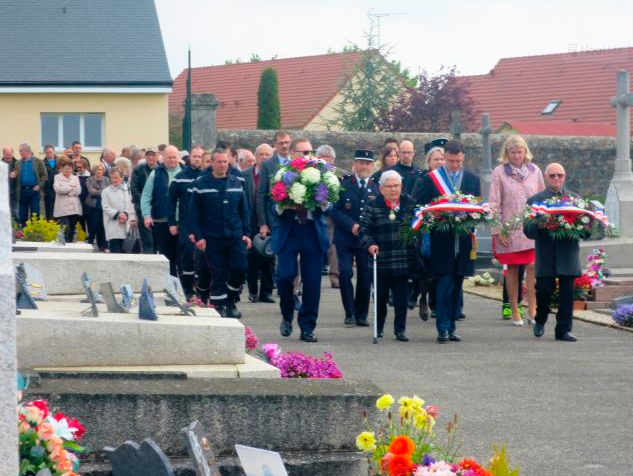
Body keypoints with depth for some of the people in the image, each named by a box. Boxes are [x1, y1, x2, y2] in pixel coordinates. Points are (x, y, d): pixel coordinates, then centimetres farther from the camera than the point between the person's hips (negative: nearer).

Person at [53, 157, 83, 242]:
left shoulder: (75, 178, 15)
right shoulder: (57, 178, 6)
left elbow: (78, 191, 1)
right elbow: (58, 189, -11)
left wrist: (66, 191, -9)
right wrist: (71, 188, -4)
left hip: (74, 208, 4)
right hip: (63, 209, -4)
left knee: (72, 230, 6)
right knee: (65, 230, -13)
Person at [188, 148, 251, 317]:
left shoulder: (236, 183, 8)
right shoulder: (201, 183, -2)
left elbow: (244, 210, 12)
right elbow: (193, 212, -2)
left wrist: (246, 233, 4)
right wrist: (198, 236, -9)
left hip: (235, 236, 3)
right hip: (212, 238, -3)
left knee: (240, 269, -4)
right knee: (218, 274, 0)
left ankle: (230, 302, 17)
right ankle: (219, 307, 10)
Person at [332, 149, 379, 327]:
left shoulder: (377, 187, 6)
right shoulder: (343, 184, 1)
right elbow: (335, 210, -5)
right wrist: (352, 225, -16)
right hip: (345, 239, -2)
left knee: (365, 277, 3)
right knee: (345, 273, -11)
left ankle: (361, 315, 16)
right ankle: (350, 313, 0)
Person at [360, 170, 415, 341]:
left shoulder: (410, 204, 5)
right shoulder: (373, 206, 0)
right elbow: (364, 228, -6)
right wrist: (370, 244, -21)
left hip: (403, 260, 1)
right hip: (381, 259, -1)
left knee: (401, 296, 1)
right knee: (381, 295, 7)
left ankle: (400, 329, 10)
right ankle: (379, 327, 24)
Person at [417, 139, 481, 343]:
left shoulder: (473, 180, 12)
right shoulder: (431, 179, 4)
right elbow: (423, 208, 2)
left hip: (464, 240, 3)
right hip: (442, 240, -3)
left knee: (456, 286, 7)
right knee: (444, 284, -8)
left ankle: (451, 327, 13)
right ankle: (443, 329, -8)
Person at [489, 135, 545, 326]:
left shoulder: (534, 170, 7)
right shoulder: (499, 172, -2)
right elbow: (494, 203, -2)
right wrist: (497, 230, -8)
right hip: (509, 229, -1)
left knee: (533, 267, -9)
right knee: (512, 270, 5)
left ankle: (532, 311, -4)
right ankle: (515, 312, 14)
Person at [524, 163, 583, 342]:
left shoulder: (575, 199, 13)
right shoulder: (535, 200, 6)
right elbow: (528, 230, 1)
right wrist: (539, 226, -20)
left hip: (568, 253, 2)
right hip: (546, 254, -2)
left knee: (567, 292, -1)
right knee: (545, 289, -4)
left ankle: (563, 330, 7)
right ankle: (540, 321, 23)